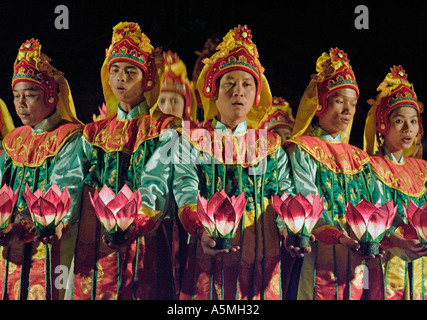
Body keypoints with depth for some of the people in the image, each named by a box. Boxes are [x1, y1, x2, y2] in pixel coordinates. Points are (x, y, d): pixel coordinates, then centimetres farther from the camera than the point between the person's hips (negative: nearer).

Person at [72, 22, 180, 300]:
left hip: (143, 241, -4)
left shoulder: (164, 130, 2)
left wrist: (132, 223, -32)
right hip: (95, 244, 4)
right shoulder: (94, 133, 16)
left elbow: (156, 186, -14)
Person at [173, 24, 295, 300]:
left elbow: (286, 194, 4)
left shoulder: (271, 144, 14)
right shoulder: (193, 140, 7)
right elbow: (186, 193, -7)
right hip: (210, 254, -2)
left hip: (261, 255, 2)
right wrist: (202, 231, -27)